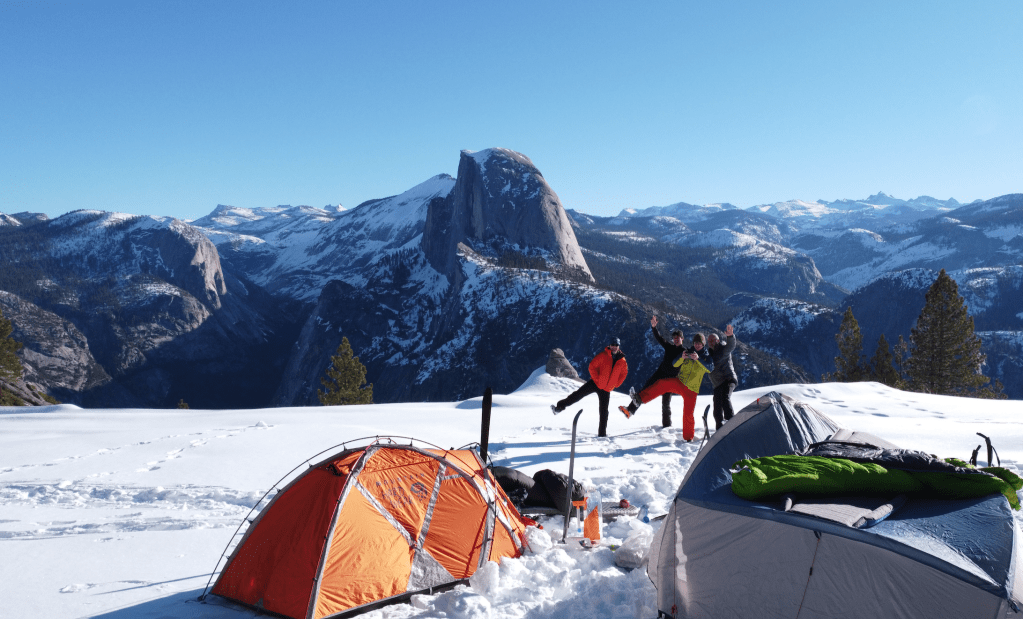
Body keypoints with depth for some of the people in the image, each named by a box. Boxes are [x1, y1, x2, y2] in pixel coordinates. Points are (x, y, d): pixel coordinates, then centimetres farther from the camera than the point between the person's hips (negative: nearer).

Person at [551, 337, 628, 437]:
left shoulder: (622, 361, 2)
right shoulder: (603, 355, -6)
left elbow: (624, 373, 16)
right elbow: (592, 366, -7)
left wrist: (616, 384, 6)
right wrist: (597, 379, -14)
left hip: (606, 389, 2)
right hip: (595, 383, -2)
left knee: (604, 411, 4)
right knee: (578, 394, -16)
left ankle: (602, 432, 12)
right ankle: (559, 407, -13)